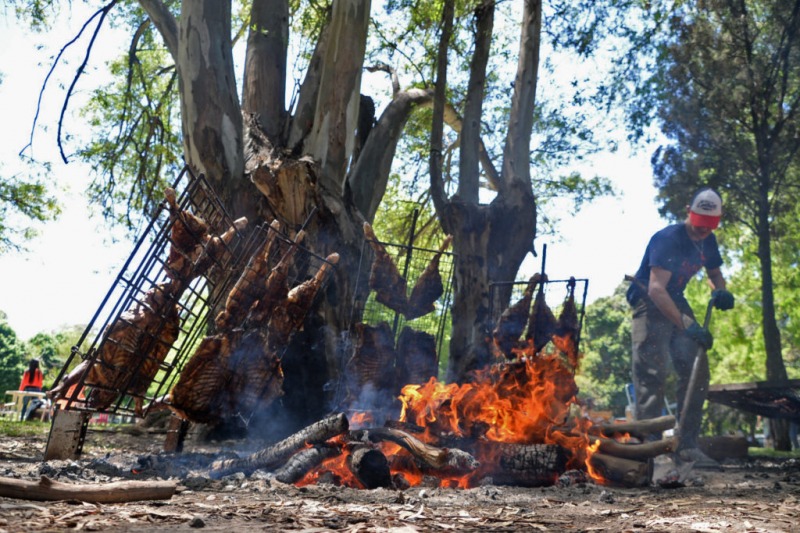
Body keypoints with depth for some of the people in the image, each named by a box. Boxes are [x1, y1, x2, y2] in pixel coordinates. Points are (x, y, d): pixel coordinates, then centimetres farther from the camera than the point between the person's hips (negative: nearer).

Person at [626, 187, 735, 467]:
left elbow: (714, 272, 20)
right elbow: (656, 289, -33)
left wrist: (720, 290, -6)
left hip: (677, 303, 8)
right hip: (650, 305, -8)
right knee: (652, 376, -17)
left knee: (697, 373, -1)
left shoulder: (707, 241, 2)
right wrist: (687, 326, -40)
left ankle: (687, 446, 3)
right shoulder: (668, 239, -23)